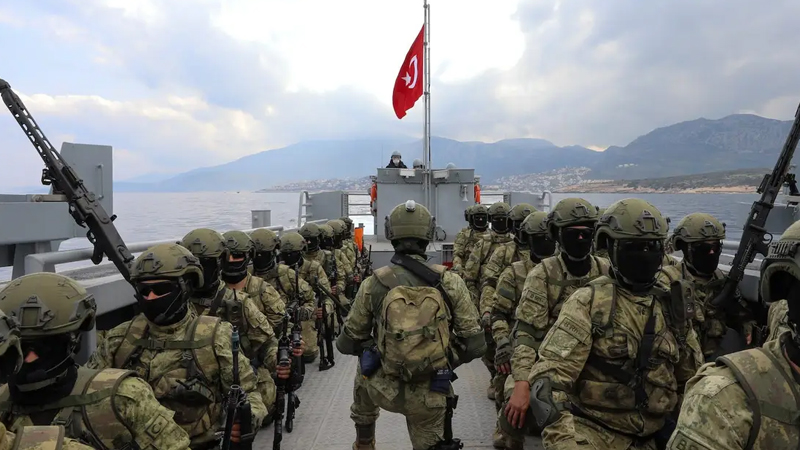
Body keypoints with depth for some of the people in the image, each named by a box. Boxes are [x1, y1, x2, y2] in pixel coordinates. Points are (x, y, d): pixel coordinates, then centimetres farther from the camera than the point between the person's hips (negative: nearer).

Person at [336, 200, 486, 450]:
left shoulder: (373, 284, -11)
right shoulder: (450, 282, -12)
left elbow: (347, 344, -2)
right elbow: (475, 345, -9)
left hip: (384, 388, 1)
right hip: (430, 395, -1)